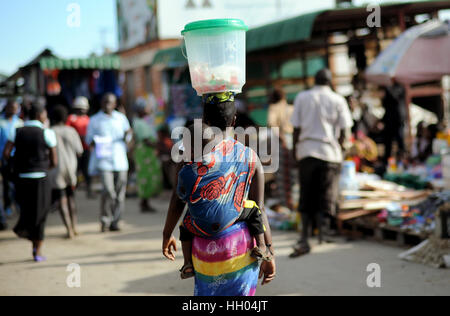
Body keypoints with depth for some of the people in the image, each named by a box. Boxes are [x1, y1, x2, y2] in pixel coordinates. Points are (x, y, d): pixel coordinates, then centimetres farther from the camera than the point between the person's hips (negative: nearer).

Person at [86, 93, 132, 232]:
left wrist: (127, 135, -6)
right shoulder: (95, 120, 6)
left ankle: (115, 222, 13)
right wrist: (95, 143, -14)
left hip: (120, 160, 3)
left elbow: (127, 139, 18)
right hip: (103, 160, -3)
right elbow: (89, 140, 9)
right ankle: (104, 220, 1)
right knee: (108, 191, -17)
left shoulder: (121, 118, 13)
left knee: (120, 193, 2)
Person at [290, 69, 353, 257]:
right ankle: (322, 238, 6)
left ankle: (304, 239, -4)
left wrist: (295, 150, 14)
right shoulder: (338, 100, 3)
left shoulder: (302, 97, 6)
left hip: (306, 151, 1)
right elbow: (344, 132, -2)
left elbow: (296, 129, 3)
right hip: (329, 153, -1)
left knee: (306, 198, 5)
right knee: (325, 199, 4)